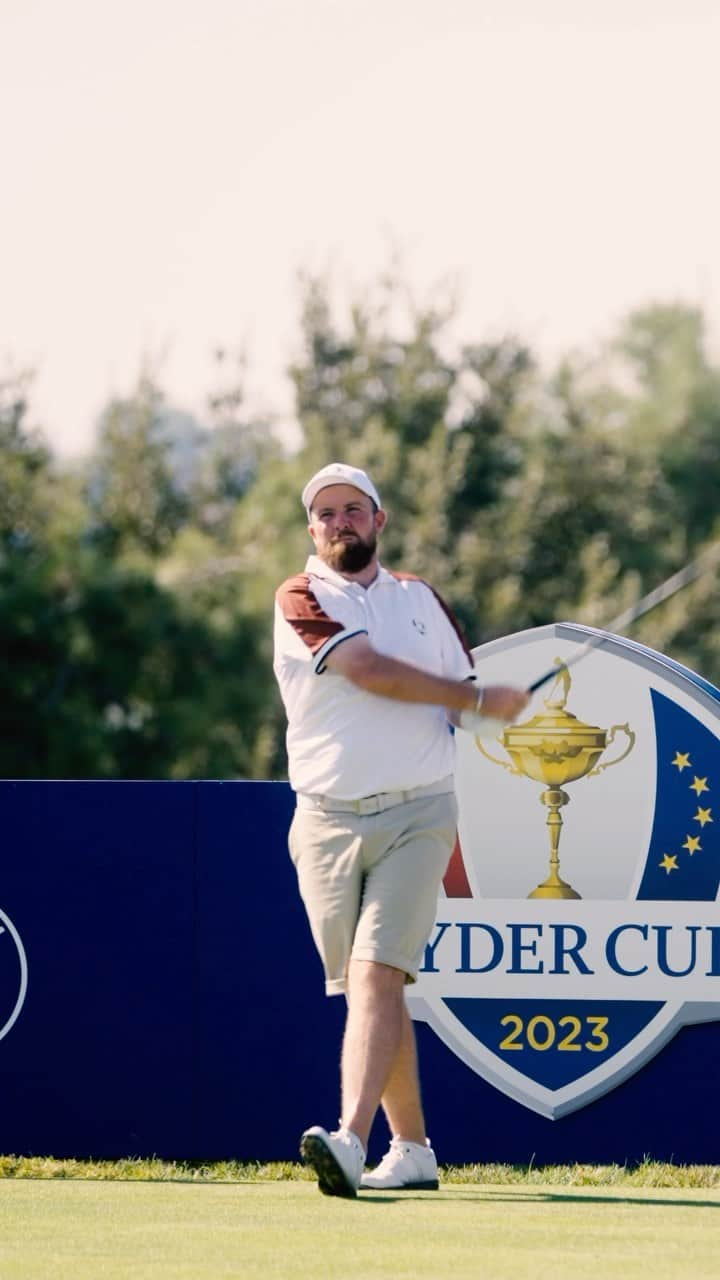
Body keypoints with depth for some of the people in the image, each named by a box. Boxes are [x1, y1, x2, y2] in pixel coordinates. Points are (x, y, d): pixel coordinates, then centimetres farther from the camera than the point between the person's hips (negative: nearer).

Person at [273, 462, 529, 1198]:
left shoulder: (421, 599, 17)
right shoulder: (301, 600, 4)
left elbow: (472, 704, 24)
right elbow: (368, 670, -10)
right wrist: (476, 697, -3)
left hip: (417, 814, 0)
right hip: (327, 822, 0)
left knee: (376, 972, -17)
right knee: (368, 988, 1)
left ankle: (351, 1141, -30)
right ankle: (411, 1151, 11)